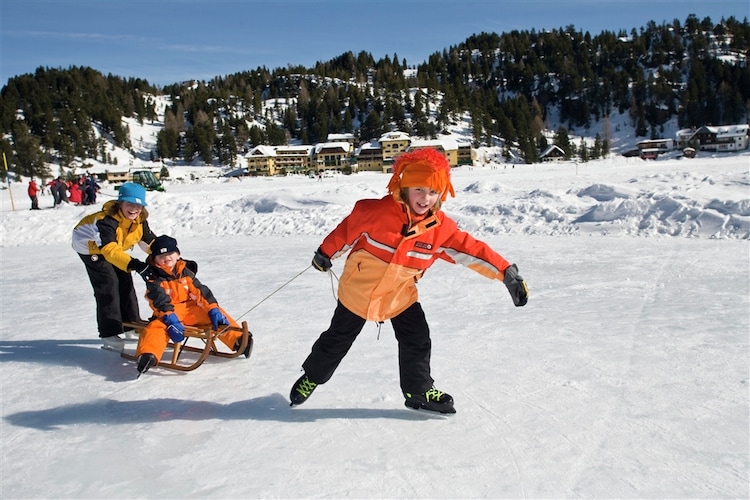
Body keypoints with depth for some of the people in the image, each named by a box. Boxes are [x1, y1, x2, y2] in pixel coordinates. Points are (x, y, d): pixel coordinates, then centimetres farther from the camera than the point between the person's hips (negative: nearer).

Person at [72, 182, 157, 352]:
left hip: (113, 247, 7)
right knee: (108, 284, -17)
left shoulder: (140, 220, -19)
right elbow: (110, 250, -53)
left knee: (125, 282, 5)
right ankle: (109, 334, -12)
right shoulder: (106, 220, -41)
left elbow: (150, 242, -11)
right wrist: (134, 265, -67)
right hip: (90, 246, -7)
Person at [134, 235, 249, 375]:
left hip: (191, 310, 4)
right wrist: (171, 322, -32)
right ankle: (148, 355, -52)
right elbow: (161, 303, -17)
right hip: (168, 315, -4)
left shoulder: (186, 272, 8)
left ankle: (237, 339, -13)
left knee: (217, 315, -12)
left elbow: (201, 292, 1)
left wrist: (213, 310, -13)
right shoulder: (154, 279, -4)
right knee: (156, 327, -34)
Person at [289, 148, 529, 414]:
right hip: (358, 289, -3)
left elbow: (472, 250, -14)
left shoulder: (441, 227, -15)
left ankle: (419, 392, 24)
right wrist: (325, 253, 4)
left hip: (400, 295, 3)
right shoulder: (375, 212, -26)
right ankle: (311, 377, 37)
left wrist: (506, 272, -20)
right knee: (337, 339, 12)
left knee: (418, 341, 1)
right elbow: (347, 229, -9)